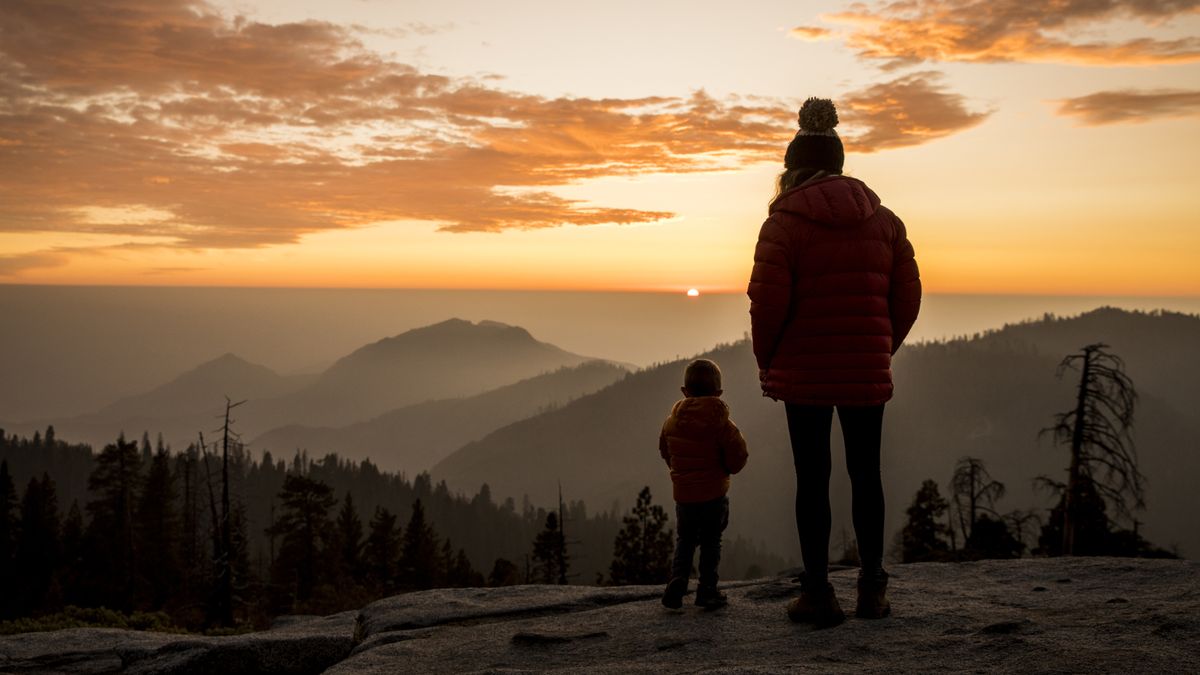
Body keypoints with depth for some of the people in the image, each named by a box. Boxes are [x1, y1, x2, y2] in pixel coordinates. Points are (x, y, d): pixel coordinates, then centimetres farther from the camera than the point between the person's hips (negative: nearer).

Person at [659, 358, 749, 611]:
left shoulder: (672, 421, 1)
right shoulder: (721, 424, -12)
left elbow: (665, 451, 13)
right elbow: (737, 457, -12)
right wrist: (726, 468, 9)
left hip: (683, 494, 3)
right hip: (714, 495, -3)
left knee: (684, 542, 15)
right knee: (711, 543, 8)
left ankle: (678, 579, -3)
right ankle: (707, 589, 7)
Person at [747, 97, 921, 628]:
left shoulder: (785, 221, -6)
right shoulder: (884, 220, 7)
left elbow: (768, 301, -13)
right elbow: (907, 297, 6)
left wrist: (766, 360, 1)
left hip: (804, 373, -3)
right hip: (867, 373, 4)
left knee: (812, 477, 3)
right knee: (865, 472, 13)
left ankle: (817, 592, 7)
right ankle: (872, 587, 19)